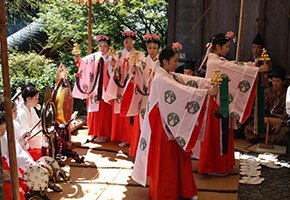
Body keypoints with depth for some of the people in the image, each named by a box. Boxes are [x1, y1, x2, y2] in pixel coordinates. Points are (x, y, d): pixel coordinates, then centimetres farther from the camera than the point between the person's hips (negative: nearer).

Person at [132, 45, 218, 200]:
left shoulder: (173, 76, 9)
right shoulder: (160, 79, -19)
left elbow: (191, 80, 2)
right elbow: (183, 91, -28)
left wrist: (211, 82, -11)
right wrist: (207, 92, -29)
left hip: (175, 124, 9)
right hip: (164, 124, -9)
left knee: (179, 157, 15)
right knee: (165, 159, 3)